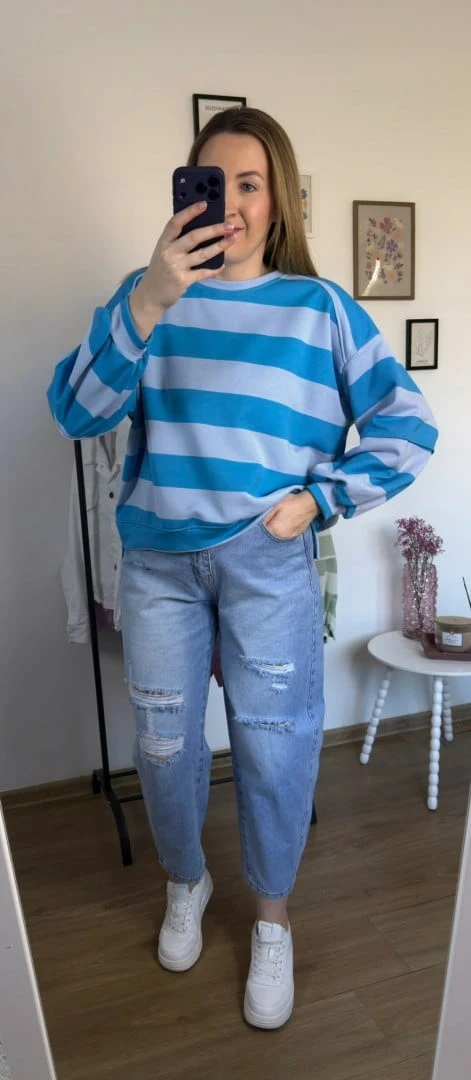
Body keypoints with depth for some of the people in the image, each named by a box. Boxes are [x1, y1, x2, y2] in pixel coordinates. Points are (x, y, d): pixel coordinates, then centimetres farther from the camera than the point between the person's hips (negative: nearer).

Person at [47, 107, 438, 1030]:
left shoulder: (318, 306, 0)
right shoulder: (150, 295, 3)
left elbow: (408, 427, 1)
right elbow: (76, 414, -11)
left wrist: (319, 499, -8)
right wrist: (148, 303, -23)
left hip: (268, 559, -1)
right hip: (158, 556, 2)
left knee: (274, 742, 7)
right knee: (164, 742, 13)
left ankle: (272, 920, 35)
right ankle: (186, 882, 44)